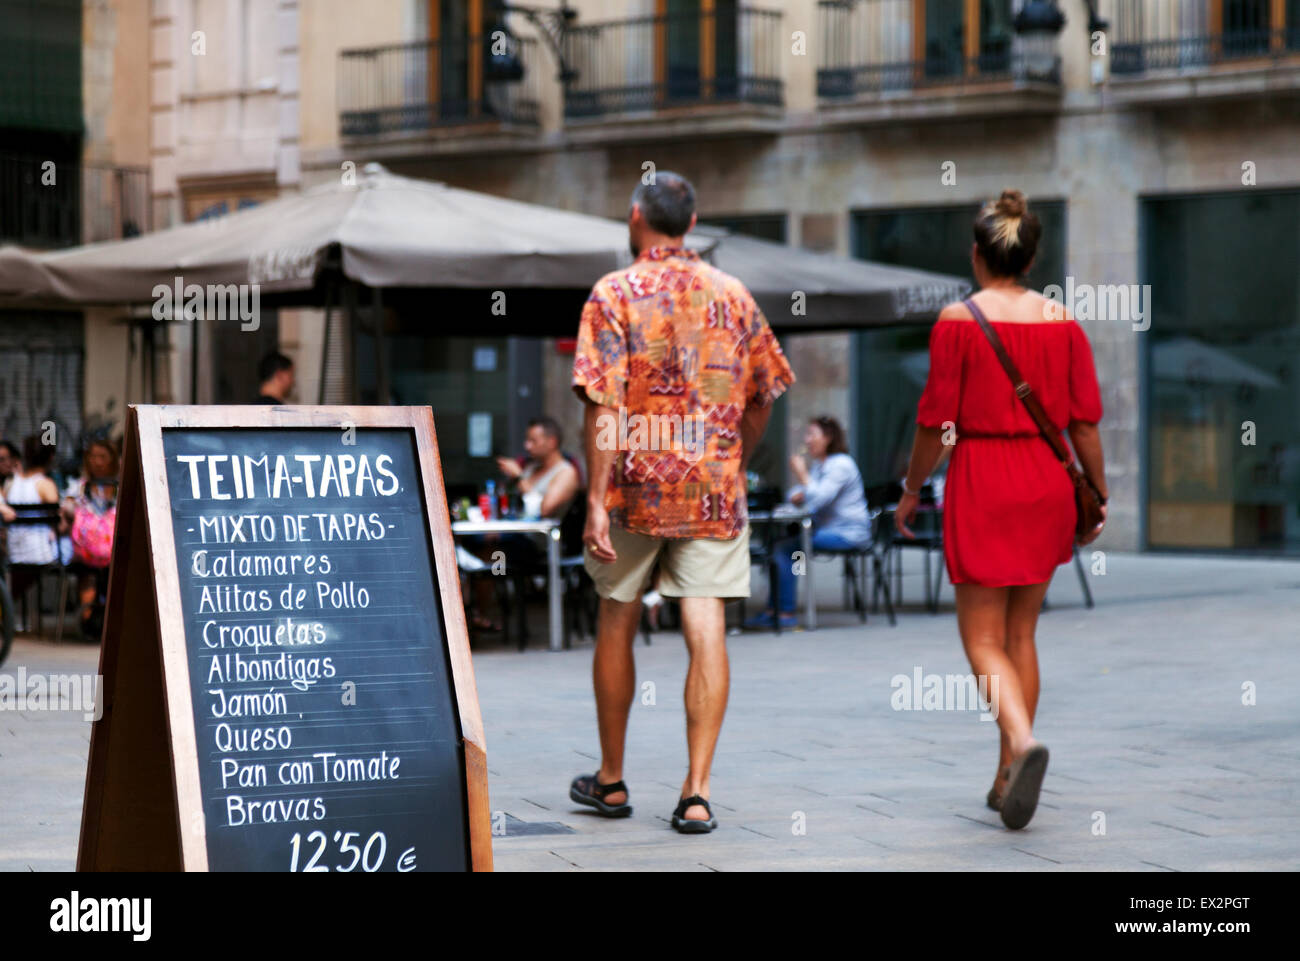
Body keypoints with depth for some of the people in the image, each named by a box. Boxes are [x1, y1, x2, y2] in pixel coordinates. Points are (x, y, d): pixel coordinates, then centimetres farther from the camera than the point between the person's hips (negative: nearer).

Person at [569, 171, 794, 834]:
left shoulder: (616, 293, -5)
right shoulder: (732, 295, 6)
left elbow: (603, 403, -14)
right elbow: (762, 397, 11)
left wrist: (596, 500, -14)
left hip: (635, 486, -2)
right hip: (714, 490, 2)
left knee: (617, 623, 14)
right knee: (706, 632, -2)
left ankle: (611, 780, 25)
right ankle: (697, 793, -8)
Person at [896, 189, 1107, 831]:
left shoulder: (956, 321, -7)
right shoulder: (1061, 321, 3)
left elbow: (936, 419, -8)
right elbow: (1085, 420, 2)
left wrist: (911, 490, 5)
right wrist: (1098, 495, 12)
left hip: (981, 480, -4)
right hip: (1048, 481, 4)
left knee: (982, 638, 2)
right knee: (1021, 633, 15)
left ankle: (1023, 740, -25)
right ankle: (1008, 778, 17)